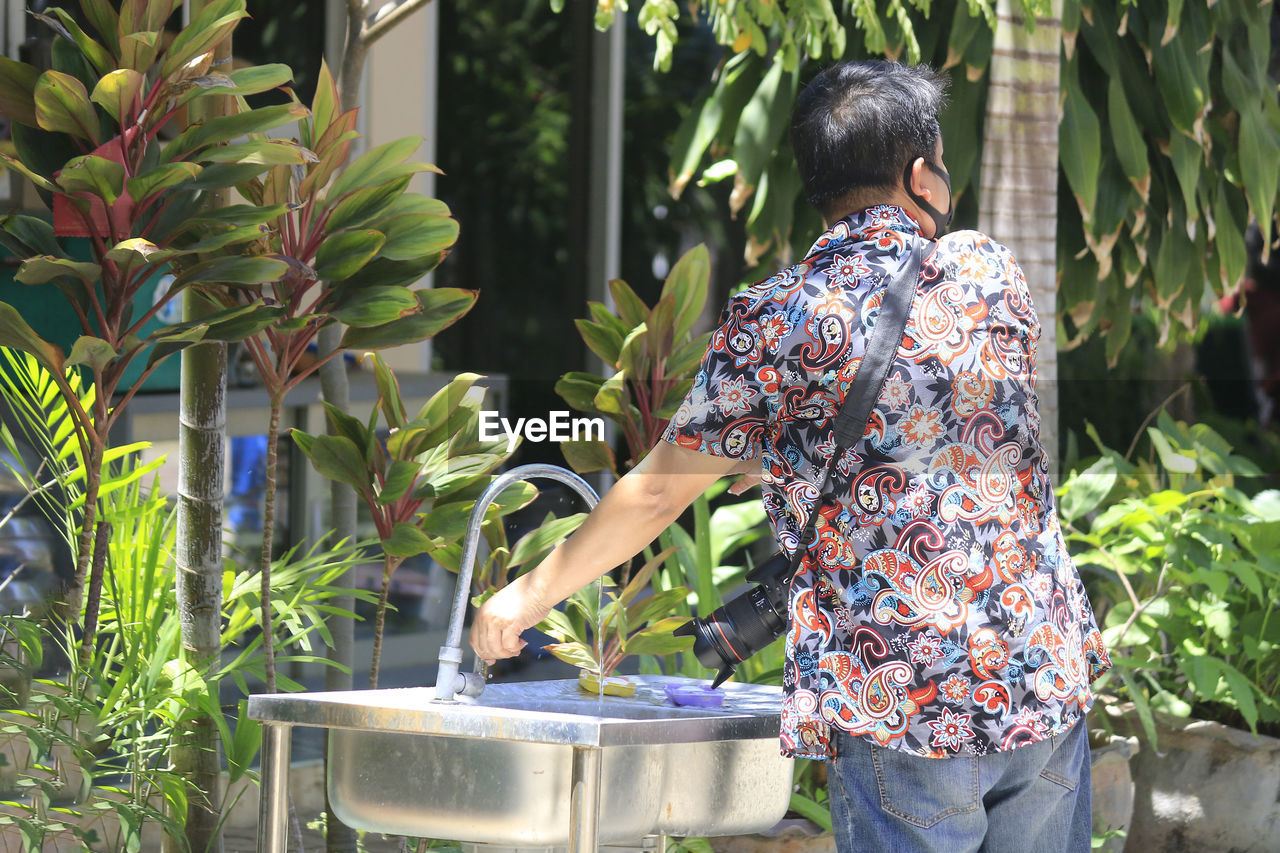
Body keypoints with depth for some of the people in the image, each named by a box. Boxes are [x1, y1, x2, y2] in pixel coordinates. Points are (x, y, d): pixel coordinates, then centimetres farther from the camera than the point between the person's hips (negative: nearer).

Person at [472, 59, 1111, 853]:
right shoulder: (989, 272, 5)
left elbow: (659, 495, 0)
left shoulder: (779, 322, -6)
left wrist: (531, 594, 13)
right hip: (1048, 676, 3)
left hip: (899, 699, -3)